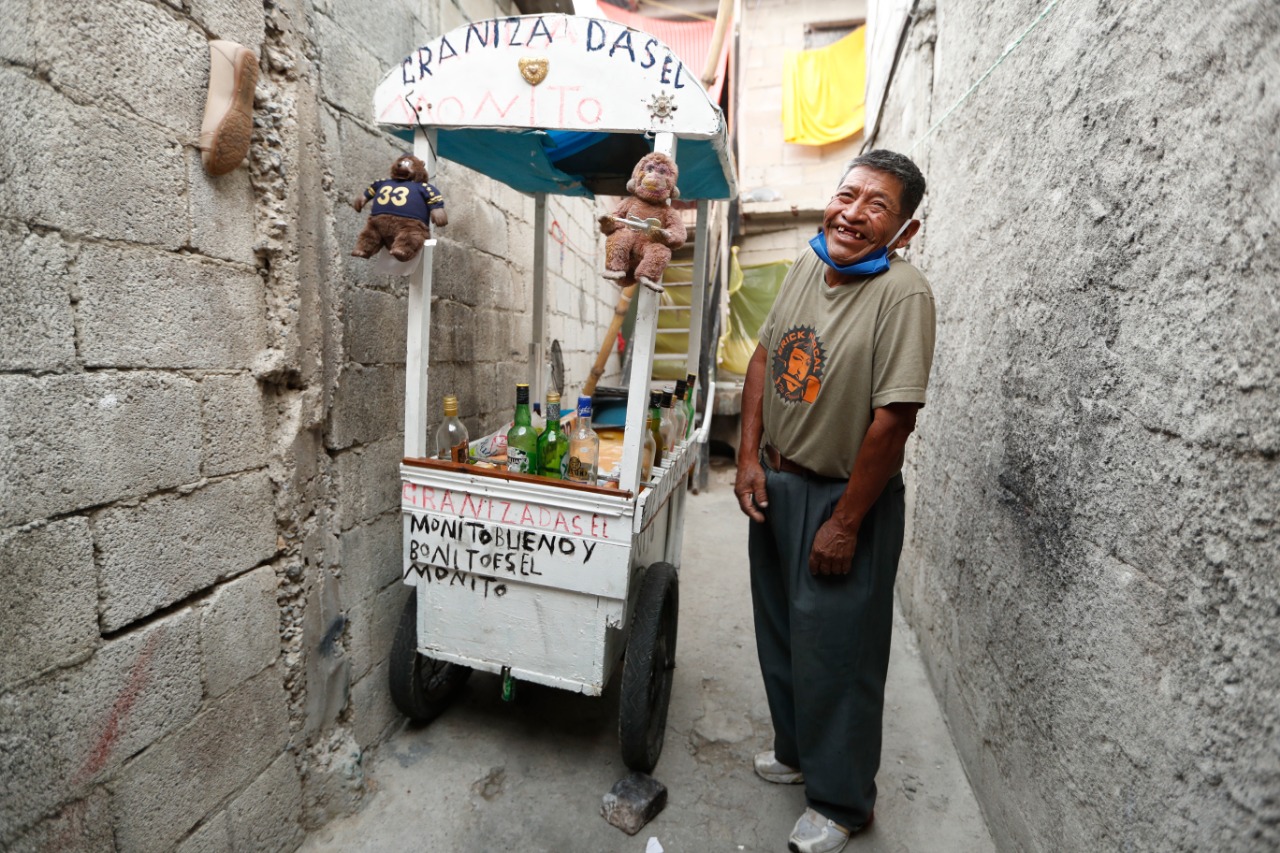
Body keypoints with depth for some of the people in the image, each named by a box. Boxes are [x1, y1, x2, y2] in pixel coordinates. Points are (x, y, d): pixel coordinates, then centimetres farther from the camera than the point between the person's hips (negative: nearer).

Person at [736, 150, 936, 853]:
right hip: (775, 484, 8)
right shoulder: (807, 266, 2)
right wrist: (750, 459, 0)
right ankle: (796, 749, 47)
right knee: (779, 631, 21)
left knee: (835, 651, 7)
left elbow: (893, 419, -23)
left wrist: (844, 525, -19)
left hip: (845, 497, -7)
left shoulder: (903, 294, -20)